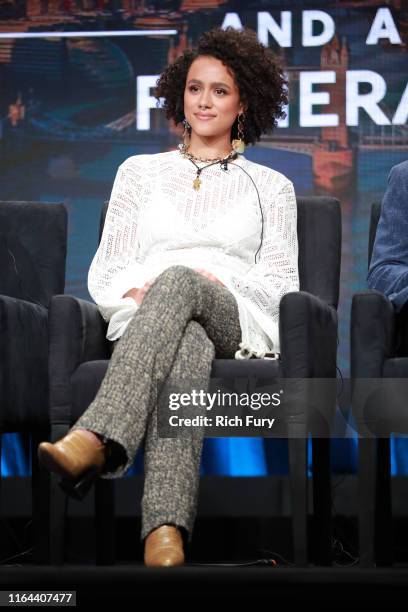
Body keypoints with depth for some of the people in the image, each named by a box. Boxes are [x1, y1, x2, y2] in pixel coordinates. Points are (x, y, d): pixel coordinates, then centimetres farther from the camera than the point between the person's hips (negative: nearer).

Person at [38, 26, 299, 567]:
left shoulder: (271, 187, 24)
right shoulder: (140, 172, 26)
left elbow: (281, 281, 13)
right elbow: (105, 273, 18)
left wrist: (218, 281, -7)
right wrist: (136, 291, -7)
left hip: (236, 319, 0)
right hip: (143, 317, 1)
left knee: (179, 280, -39)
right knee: (187, 344, -41)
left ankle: (95, 440, -61)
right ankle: (166, 532, -65)